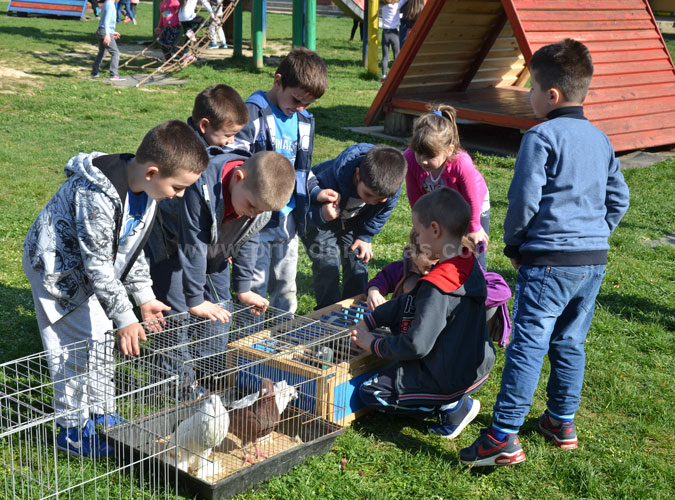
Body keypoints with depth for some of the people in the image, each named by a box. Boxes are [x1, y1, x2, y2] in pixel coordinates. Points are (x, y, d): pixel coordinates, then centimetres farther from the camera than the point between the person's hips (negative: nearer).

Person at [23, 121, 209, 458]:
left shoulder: (145, 189, -9)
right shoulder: (98, 195, -37)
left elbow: (132, 247, 4)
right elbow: (98, 264, -32)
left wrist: (144, 297, 1)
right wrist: (124, 317, -28)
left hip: (90, 270, 9)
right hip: (57, 267, -8)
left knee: (100, 336, 14)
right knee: (76, 345, -5)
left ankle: (102, 416, 28)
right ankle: (73, 430, 9)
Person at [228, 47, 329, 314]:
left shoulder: (305, 122, 12)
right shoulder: (252, 114, -10)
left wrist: (315, 193, 11)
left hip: (289, 219, 6)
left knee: (286, 290, 16)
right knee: (255, 290, -2)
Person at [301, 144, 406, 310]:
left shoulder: (392, 187, -31)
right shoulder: (334, 178, -44)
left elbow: (381, 213, -6)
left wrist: (365, 237, -3)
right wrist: (323, 216, -50)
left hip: (353, 220, 4)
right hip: (317, 217, -4)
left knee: (358, 261, -2)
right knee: (328, 265, -13)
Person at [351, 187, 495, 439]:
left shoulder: (436, 287, -29)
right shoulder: (468, 266, 1)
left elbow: (416, 346, -27)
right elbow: (408, 303, 9)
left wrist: (374, 345, -11)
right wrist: (368, 321, 8)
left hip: (450, 379, -9)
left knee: (370, 392, 3)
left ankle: (451, 406, -2)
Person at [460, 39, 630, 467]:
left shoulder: (542, 137, -11)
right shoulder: (601, 140, 12)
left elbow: (525, 199, -13)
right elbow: (619, 198, 16)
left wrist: (513, 243, 1)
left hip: (548, 259, -7)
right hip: (595, 260, 8)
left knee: (527, 346, -7)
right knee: (570, 343, 18)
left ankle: (504, 437, -7)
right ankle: (563, 422, 28)